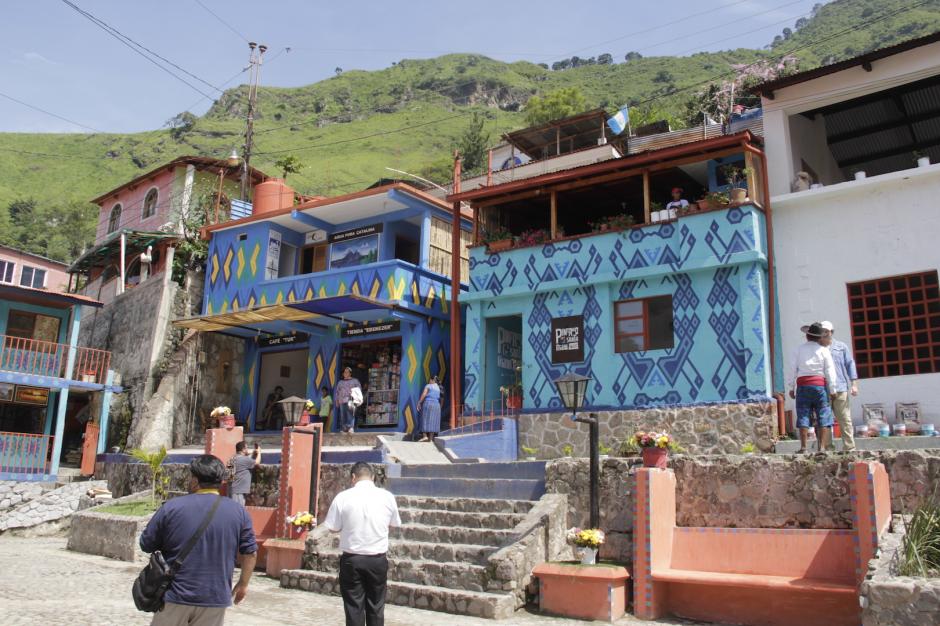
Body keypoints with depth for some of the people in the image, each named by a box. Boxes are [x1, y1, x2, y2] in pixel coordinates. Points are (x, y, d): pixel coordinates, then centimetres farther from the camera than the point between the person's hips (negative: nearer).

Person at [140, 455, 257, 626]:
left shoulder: (171, 507, -7)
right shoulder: (238, 512, -3)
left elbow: (146, 545, 3)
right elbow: (250, 552, 1)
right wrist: (243, 583, 15)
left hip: (175, 595, -1)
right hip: (215, 598, 1)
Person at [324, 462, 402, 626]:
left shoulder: (343, 497, -9)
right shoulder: (387, 497, -4)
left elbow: (333, 528, -2)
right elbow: (395, 524, 10)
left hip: (351, 559, -1)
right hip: (378, 559, 1)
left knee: (354, 607, 8)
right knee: (376, 607, 13)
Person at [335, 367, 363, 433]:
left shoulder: (355, 381, 14)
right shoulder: (340, 382, 24)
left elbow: (359, 390, 9)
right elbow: (337, 392, 23)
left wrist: (358, 398, -4)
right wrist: (337, 401, 14)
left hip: (351, 401, -4)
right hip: (342, 401, 4)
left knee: (350, 414, -17)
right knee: (343, 416, -1)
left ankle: (350, 427, -26)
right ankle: (343, 429, 2)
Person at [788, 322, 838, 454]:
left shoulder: (799, 349, 6)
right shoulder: (824, 350, 4)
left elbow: (793, 369, 3)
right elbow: (830, 371, 2)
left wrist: (791, 387, 9)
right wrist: (832, 390, 7)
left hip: (802, 385, 1)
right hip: (820, 385, -1)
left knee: (803, 416, 0)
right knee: (823, 416, 2)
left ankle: (803, 447, -3)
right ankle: (822, 446, -4)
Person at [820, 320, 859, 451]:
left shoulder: (841, 347, 13)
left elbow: (850, 364, 9)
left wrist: (854, 384, 0)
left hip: (840, 388, -1)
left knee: (845, 419, -2)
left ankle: (849, 447, 0)